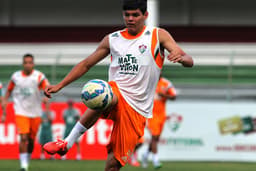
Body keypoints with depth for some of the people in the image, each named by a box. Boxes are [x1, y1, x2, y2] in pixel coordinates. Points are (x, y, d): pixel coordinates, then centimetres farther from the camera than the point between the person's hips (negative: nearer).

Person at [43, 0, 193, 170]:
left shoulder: (158, 35, 3)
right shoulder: (112, 39, 10)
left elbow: (189, 61, -6)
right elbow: (86, 64, 18)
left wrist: (181, 57, -30)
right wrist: (60, 85, 10)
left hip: (137, 109, -1)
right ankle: (66, 143, -35)